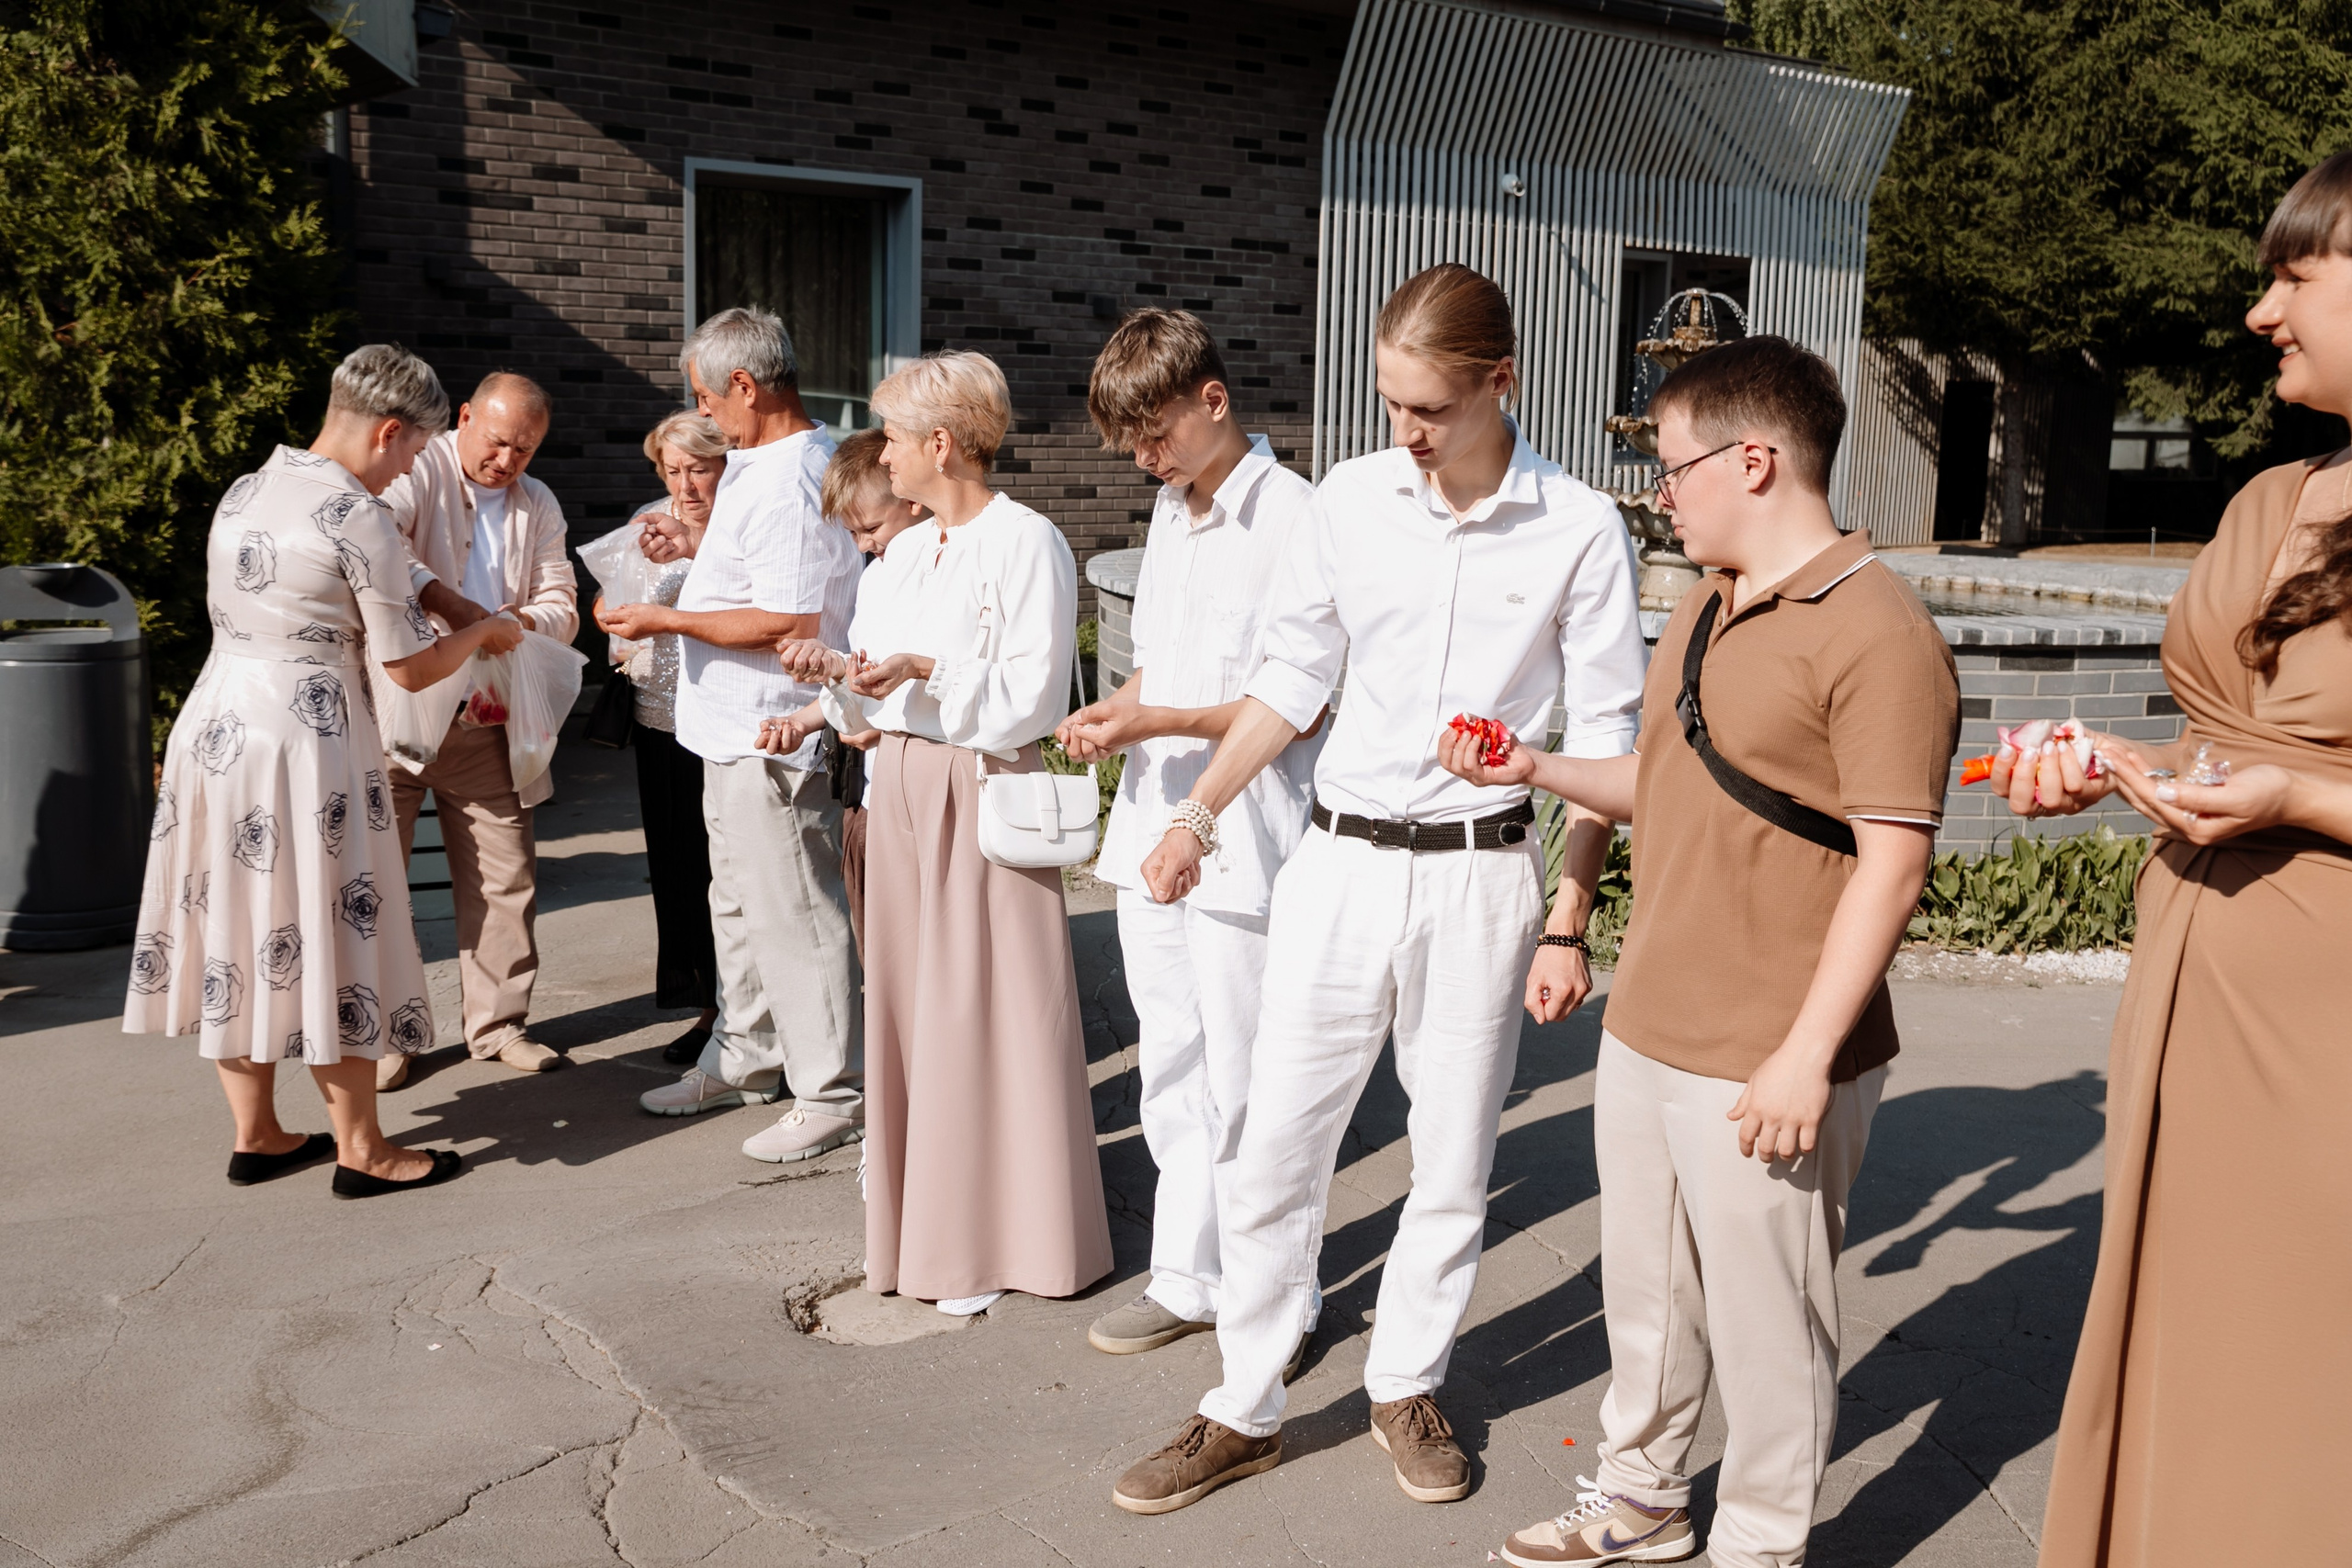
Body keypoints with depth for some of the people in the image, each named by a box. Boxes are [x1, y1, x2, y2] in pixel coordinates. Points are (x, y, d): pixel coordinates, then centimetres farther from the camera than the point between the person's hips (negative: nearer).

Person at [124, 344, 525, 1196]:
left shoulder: (241, 494, 10)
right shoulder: (359, 517, -13)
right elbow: (410, 668, -10)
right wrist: (485, 632, 8)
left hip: (213, 724, 8)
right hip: (303, 738, -8)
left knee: (232, 928, 13)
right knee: (326, 935, 2)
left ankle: (255, 1135, 24)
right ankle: (360, 1149, 13)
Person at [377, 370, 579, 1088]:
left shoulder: (538, 506, 14)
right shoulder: (415, 472, -3)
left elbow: (561, 608, 8)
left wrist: (515, 624, -14)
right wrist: (445, 601, -32)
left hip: (485, 716, 5)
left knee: (506, 873, 6)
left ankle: (499, 1022, 19)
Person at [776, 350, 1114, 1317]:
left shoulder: (1027, 544, -9)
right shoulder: (904, 550, 15)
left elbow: (1031, 695, -14)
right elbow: (886, 676, 16)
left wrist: (925, 671, -23)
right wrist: (836, 665, -3)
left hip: (983, 793, -8)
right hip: (898, 787, 8)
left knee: (984, 1010, -2)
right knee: (905, 1003, 11)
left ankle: (996, 1243, 10)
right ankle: (921, 1223, 24)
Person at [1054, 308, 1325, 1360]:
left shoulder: (1293, 516, -13)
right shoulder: (1170, 513, 15)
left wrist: (1156, 722, -20)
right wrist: (1110, 713, 2)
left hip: (1243, 844, -8)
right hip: (1154, 828, 8)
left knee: (1245, 1082, 1)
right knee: (1170, 1067, 14)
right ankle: (1186, 1280, 26)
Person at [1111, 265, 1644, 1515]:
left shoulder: (1581, 532, -7)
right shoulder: (1350, 500, 1)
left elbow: (1602, 743, -3)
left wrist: (1568, 928, -5)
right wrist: (1198, 815, 11)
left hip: (1479, 873, -2)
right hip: (1339, 859, 2)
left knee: (1453, 1157, 10)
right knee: (1275, 1147, 5)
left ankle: (1407, 1388, 31)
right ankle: (1245, 1412, 20)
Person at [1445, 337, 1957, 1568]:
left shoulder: (1876, 631, -16)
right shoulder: (1702, 612, 13)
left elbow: (1891, 862, -20)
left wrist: (1806, 1055, -21)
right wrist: (1535, 768, 8)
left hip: (1766, 1069, -8)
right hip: (1644, 1034, 9)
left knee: (1765, 1328, 8)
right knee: (1644, 1294, 21)